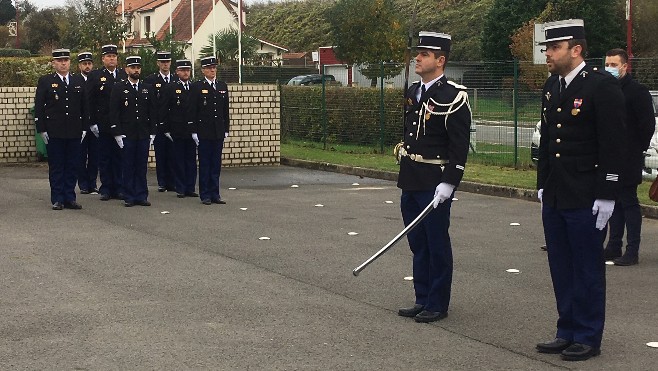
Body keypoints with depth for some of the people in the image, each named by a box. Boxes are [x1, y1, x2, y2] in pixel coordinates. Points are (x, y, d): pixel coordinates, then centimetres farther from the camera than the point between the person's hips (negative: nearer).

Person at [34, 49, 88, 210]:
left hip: (75, 132, 2)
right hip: (54, 133, -2)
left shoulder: (79, 81, 11)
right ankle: (57, 199, 7)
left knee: (72, 166, 5)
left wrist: (84, 128, 7)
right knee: (56, 167, 2)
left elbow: (85, 106, 13)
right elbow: (39, 107, 0)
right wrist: (42, 129, -6)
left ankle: (70, 198, 12)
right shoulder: (45, 81, 3)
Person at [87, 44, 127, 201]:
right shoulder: (95, 76, 3)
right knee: (104, 157, 3)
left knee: (119, 157, 5)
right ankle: (106, 189, 9)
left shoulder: (124, 75, 9)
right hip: (103, 125, -2)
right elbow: (90, 101, -1)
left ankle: (118, 188, 11)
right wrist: (92, 123, -7)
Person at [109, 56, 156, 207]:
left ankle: (141, 196, 10)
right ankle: (129, 197, 6)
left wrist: (152, 133, 5)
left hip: (144, 135, 3)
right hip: (127, 135, -3)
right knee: (128, 167, 1)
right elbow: (114, 113, -1)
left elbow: (152, 112, 12)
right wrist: (117, 133, -8)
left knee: (142, 166, 5)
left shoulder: (148, 88, 12)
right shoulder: (118, 88, 2)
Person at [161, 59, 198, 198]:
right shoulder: (170, 89, 0)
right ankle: (180, 189, 8)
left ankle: (190, 188, 11)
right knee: (179, 161, 2)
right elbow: (163, 111, -1)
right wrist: (166, 129, -6)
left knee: (191, 160, 5)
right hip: (177, 131, -3)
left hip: (192, 130, 3)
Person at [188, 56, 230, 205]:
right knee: (204, 164, 1)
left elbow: (225, 110, 14)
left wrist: (226, 130, 9)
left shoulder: (222, 86, 12)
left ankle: (215, 194, 12)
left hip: (219, 132, 4)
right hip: (204, 131, -4)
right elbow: (192, 111, -4)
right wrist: (194, 131, -9)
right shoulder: (197, 87, -2)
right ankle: (205, 195, 7)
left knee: (216, 164, 7)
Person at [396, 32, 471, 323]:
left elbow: (460, 145, -16)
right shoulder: (413, 92, 12)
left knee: (437, 244, 1)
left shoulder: (453, 97, -13)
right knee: (418, 244, 14)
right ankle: (423, 299, 23)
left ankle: (437, 305, 10)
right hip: (410, 183, 8)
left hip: (435, 185, -8)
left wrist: (449, 183, -20)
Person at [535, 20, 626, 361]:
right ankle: (567, 332, 24)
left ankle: (588, 338, 12)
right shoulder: (551, 87, 11)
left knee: (587, 269, 2)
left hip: (586, 199, -8)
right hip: (554, 197, 8)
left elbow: (613, 144, -14)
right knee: (561, 269, 13)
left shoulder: (602, 86, -12)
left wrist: (606, 195, -16)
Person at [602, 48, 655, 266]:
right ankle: (614, 247, 19)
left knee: (629, 203, -3)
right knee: (615, 202, 12)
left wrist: (638, 149, -7)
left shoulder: (637, 91, -9)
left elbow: (648, 125, -11)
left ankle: (632, 252, 1)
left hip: (628, 159, -7)